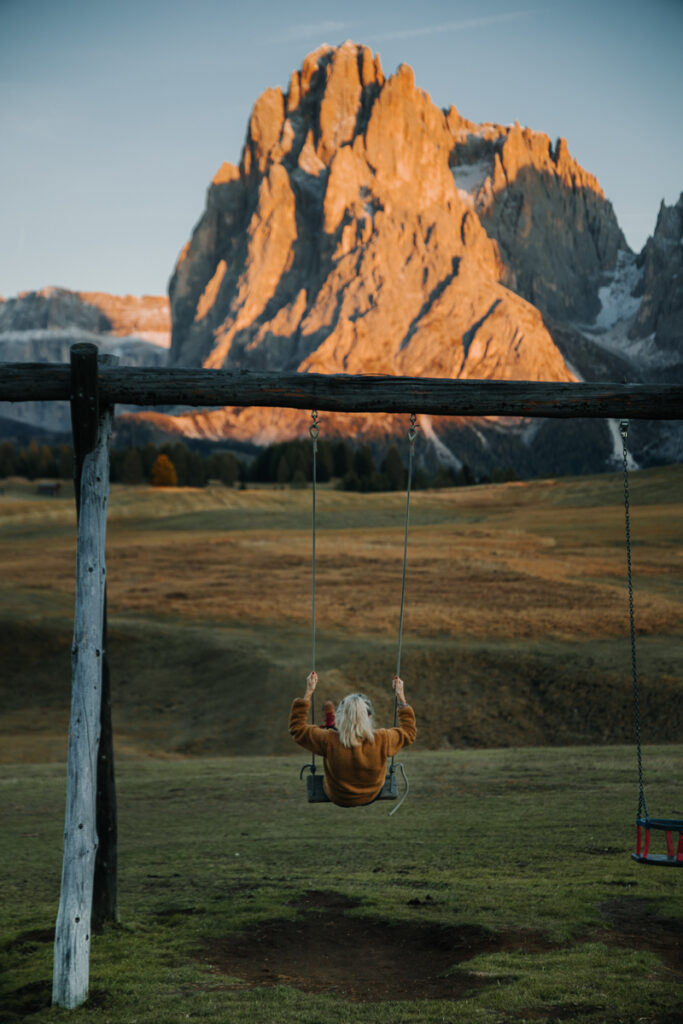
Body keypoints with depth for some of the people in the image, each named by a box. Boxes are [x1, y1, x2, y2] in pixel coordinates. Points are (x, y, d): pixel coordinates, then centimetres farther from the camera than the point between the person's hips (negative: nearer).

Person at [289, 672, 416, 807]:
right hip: (372, 796, 1)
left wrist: (308, 693, -14)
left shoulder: (329, 741, -33)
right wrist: (401, 697, -5)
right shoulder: (381, 740, -31)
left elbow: (297, 727, -16)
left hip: (336, 797, 0)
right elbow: (409, 732, -10)